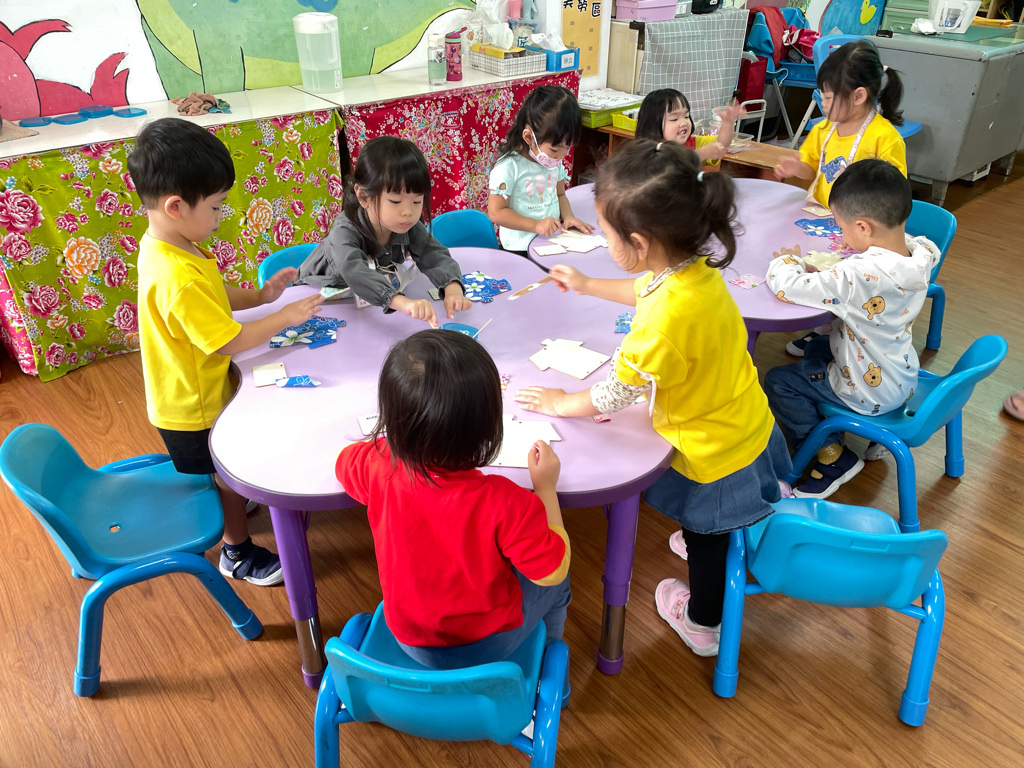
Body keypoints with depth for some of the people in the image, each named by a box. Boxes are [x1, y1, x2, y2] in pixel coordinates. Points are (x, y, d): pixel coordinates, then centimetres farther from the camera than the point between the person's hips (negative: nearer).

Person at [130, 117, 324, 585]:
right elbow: (229, 342, -31)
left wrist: (259, 296, -2)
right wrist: (285, 318, -20)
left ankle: (225, 506, 58)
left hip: (195, 392, 9)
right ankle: (238, 553, 36)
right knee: (229, 473, 14)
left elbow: (211, 297, 9)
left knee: (221, 471, 32)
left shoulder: (162, 245, -6)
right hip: (194, 406, -8)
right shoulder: (177, 277, -37)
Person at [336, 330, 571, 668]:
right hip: (487, 645, -3)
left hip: (407, 637, 4)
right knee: (559, 582, 24)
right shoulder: (504, 503, -37)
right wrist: (546, 487, -10)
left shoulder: (377, 465, -26)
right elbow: (552, 572, -18)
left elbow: (343, 459, 1)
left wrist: (403, 438, 5)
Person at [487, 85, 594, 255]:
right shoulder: (509, 166, -15)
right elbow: (496, 212, -15)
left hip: (554, 244, 7)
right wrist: (536, 225, -22)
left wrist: (568, 217, 0)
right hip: (521, 250, -7)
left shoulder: (555, 161, 7)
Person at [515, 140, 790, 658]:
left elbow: (613, 395, -26)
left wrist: (561, 404, -8)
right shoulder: (692, 268, -13)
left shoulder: (667, 321, -40)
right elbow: (645, 289, 12)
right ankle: (703, 545, 66)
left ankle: (701, 624, 47)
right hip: (746, 425, 7)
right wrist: (587, 286, 20)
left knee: (705, 538, 20)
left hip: (714, 453, -7)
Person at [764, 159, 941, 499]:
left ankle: (833, 457, 10)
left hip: (870, 394, -8)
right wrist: (829, 268, -8)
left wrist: (786, 261, -12)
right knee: (817, 348, 28)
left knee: (778, 381, 2)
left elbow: (786, 286, -35)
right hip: (904, 377, 8)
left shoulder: (859, 276, -38)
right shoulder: (919, 253, -13)